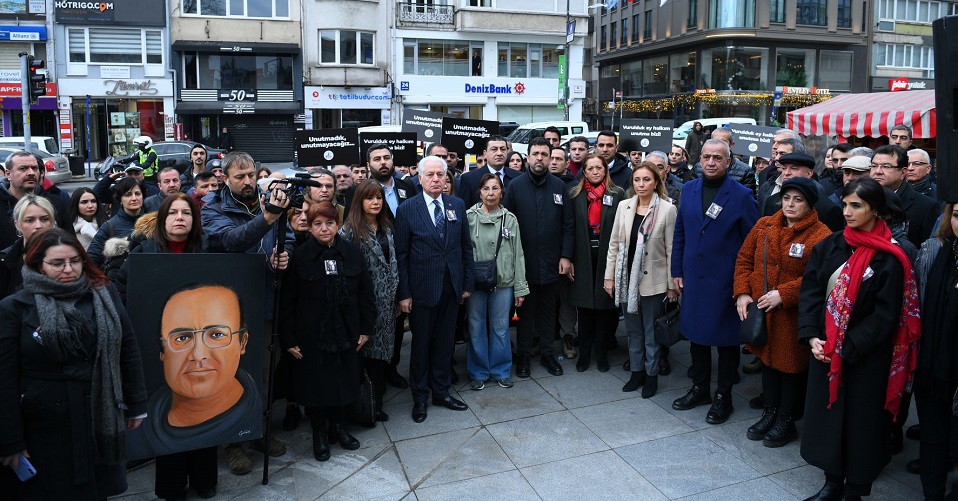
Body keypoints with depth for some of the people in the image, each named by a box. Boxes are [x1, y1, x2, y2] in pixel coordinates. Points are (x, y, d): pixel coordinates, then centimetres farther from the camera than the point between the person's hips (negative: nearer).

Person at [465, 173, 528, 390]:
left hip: (503, 283, 1)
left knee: (500, 328, 10)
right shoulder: (469, 217, -3)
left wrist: (520, 288, 3)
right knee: (476, 328, 8)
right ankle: (478, 372, 23)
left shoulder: (510, 219, 2)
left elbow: (518, 254, 4)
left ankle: (501, 371, 26)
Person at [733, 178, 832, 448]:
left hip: (794, 315, -5)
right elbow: (744, 259, 9)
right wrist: (742, 292, -3)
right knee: (768, 359, 19)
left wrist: (783, 294, -23)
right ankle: (770, 413, 38)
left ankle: (786, 421, 28)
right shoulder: (764, 226, 3)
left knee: (791, 365, 8)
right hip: (761, 310, 6)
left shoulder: (821, 236, -15)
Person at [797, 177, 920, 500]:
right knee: (826, 412, 13)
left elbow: (885, 315, -14)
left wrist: (846, 349, -17)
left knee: (860, 421, 8)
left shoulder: (889, 258, -12)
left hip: (866, 358, -5)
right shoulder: (829, 246, 2)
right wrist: (811, 336, -11)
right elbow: (810, 291, 0)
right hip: (824, 350, 5)